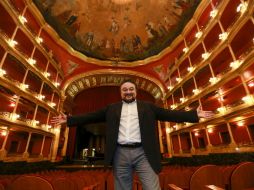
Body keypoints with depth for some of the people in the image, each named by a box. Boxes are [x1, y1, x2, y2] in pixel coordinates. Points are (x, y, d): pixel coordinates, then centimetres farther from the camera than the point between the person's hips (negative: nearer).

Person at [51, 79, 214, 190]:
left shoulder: (147, 107, 9)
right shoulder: (112, 108, 12)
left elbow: (169, 114, 4)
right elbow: (91, 117, 11)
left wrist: (195, 114, -2)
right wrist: (69, 119, 7)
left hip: (142, 152, -1)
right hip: (120, 153, 2)